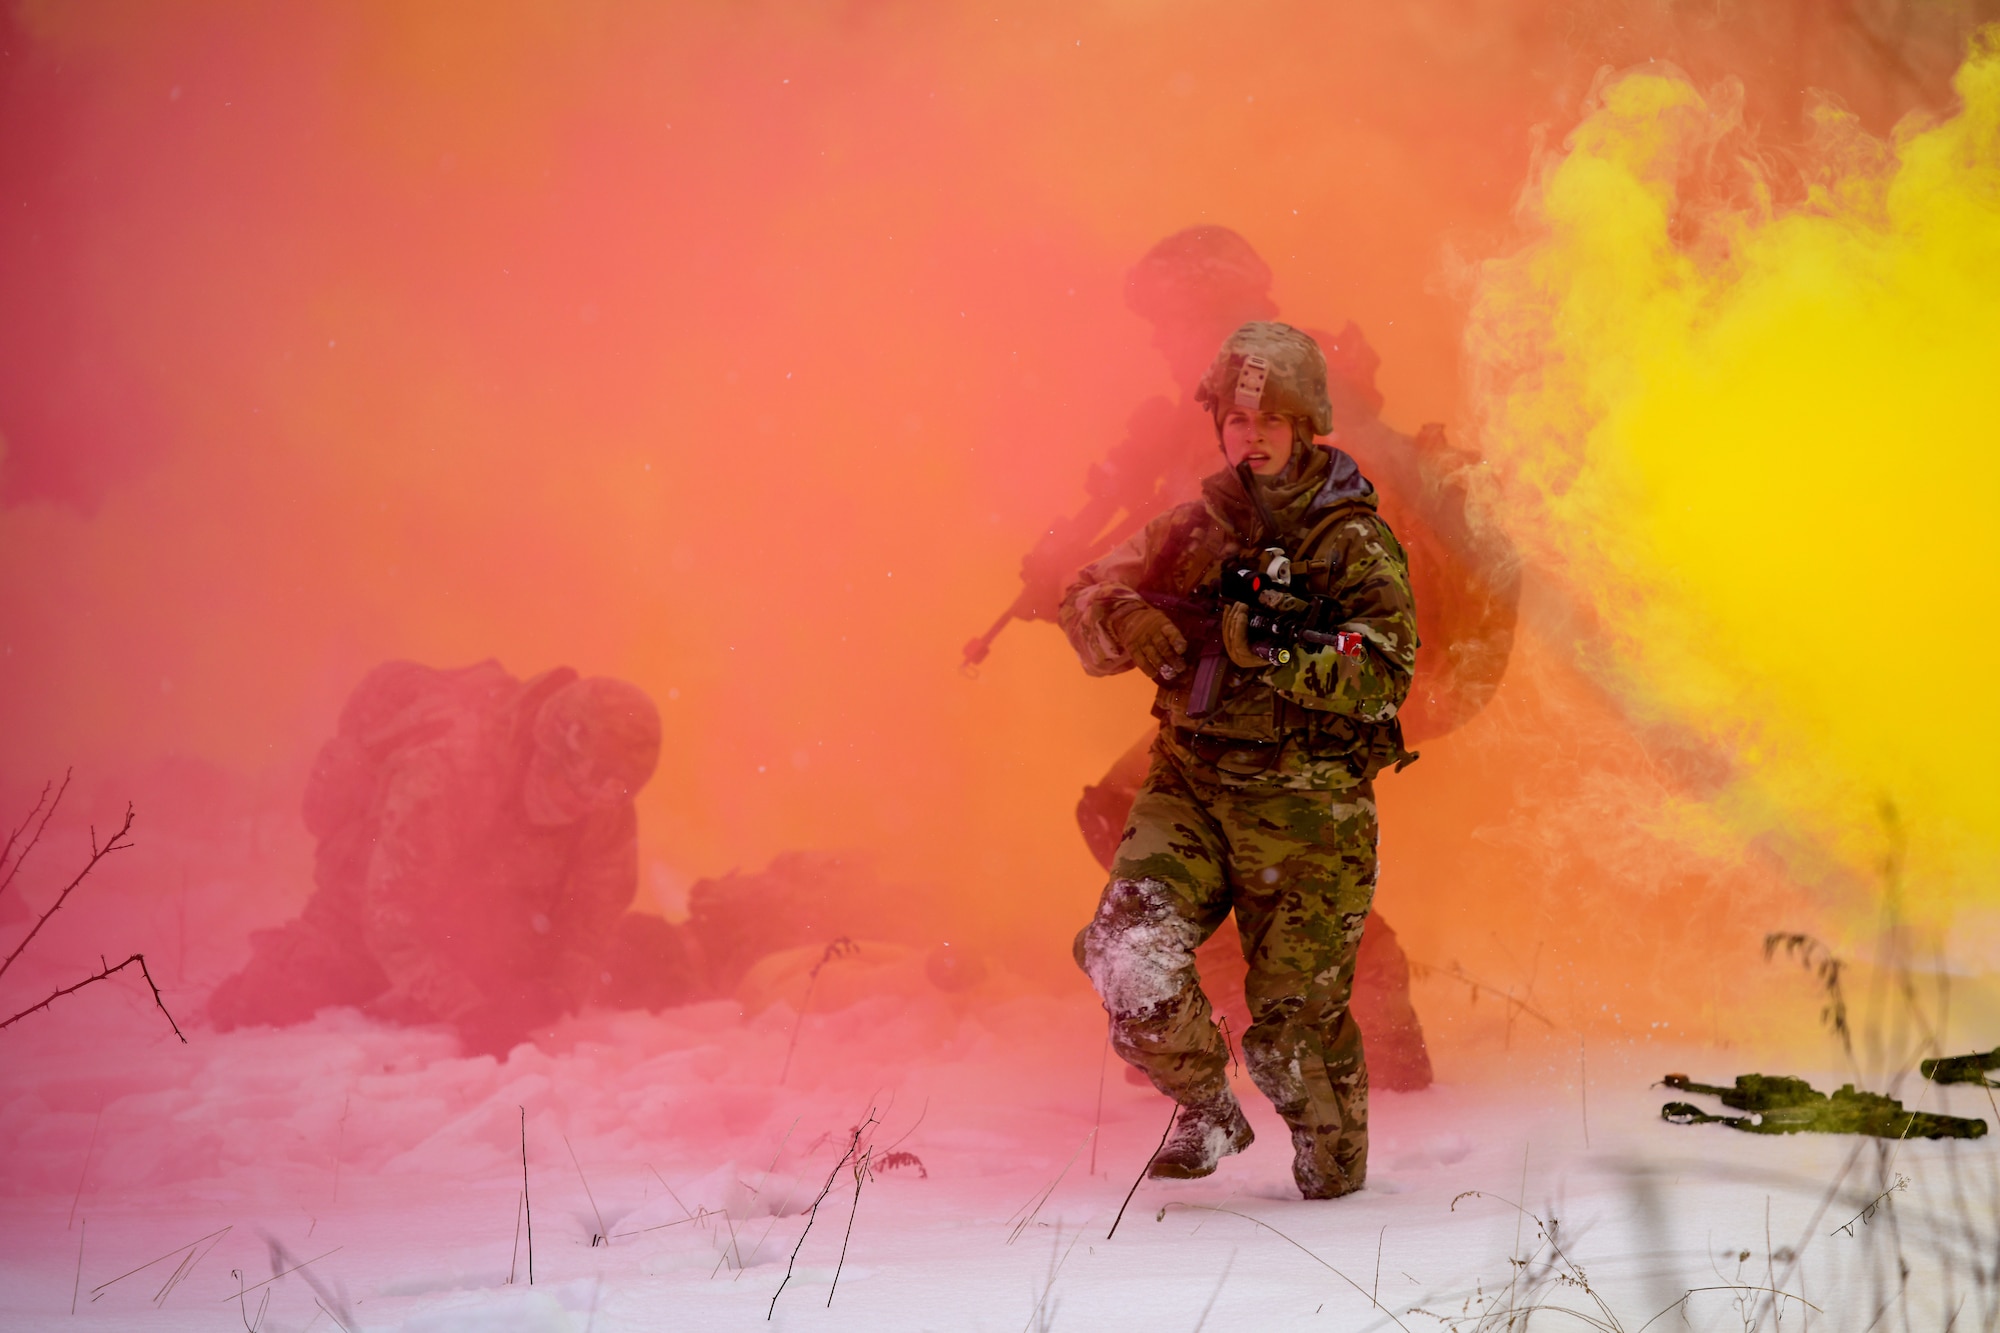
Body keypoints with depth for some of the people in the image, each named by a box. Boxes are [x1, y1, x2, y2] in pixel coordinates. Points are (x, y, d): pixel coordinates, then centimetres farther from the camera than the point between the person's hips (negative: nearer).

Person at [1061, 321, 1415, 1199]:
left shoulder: (1358, 544, -2)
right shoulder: (1193, 529, 10)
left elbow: (1382, 680, -13)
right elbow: (1085, 603, 8)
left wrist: (1277, 656, -27)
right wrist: (1125, 621, -15)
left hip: (1308, 806, -3)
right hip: (1189, 784, 3)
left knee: (1294, 1016, 0)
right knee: (1128, 954, -18)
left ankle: (1333, 1159, 31)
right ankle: (1207, 1110, 10)